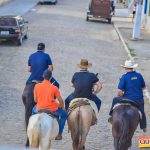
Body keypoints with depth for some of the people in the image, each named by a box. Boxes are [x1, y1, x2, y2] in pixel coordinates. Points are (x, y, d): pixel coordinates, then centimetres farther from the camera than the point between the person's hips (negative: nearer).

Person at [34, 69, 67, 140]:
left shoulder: (37, 86, -6)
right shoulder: (54, 88, -11)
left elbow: (35, 100, 3)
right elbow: (61, 101, -5)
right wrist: (62, 107, 16)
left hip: (40, 109, 3)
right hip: (53, 110, -2)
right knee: (64, 114, 26)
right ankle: (59, 134, 22)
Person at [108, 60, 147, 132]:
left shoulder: (124, 77, -13)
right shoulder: (139, 75, -1)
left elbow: (119, 91, -17)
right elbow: (143, 87, 13)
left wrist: (120, 96, 4)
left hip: (128, 99, -3)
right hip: (139, 99, 3)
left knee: (115, 100, 22)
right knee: (142, 113, 27)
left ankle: (111, 115, 24)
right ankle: (144, 127, 39)